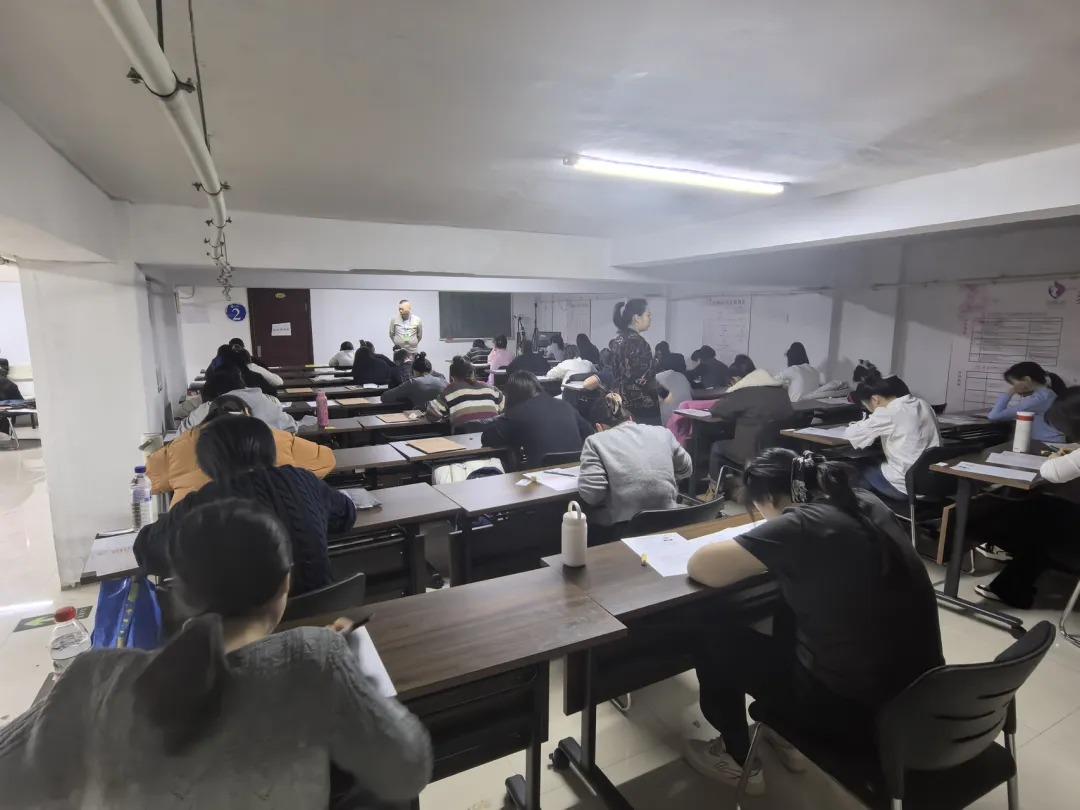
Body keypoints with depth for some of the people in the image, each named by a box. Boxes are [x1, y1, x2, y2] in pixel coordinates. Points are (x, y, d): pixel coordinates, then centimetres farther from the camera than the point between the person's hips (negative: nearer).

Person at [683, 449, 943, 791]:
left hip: (856, 711, -7)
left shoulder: (798, 525, -21)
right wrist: (771, 554, 14)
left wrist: (745, 555, 2)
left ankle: (739, 760, 29)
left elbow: (701, 568, -17)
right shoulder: (867, 504, 1)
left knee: (715, 640, 9)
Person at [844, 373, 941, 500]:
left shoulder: (887, 413, -19)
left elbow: (850, 435, -13)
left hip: (904, 487, -7)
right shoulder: (923, 404, 5)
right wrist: (869, 424, 14)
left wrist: (862, 425, 8)